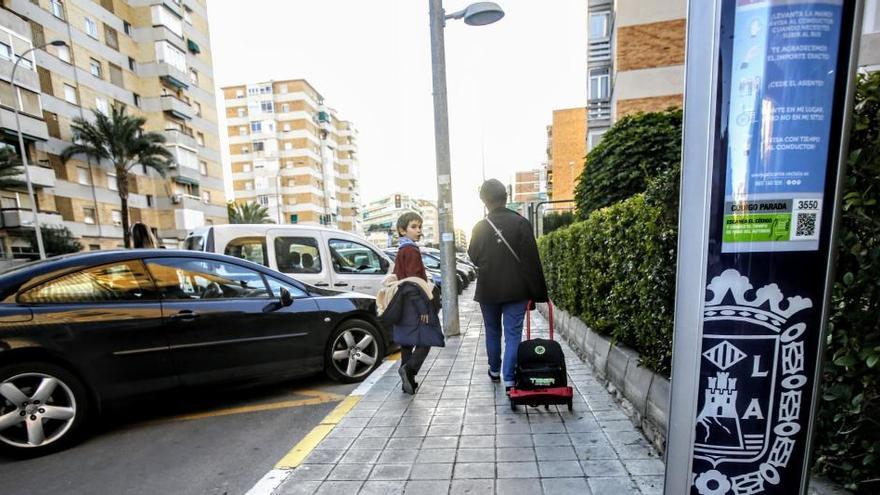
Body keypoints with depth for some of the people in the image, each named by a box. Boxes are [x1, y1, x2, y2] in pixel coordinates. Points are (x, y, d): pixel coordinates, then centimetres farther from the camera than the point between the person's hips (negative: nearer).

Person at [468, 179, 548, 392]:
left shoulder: (480, 227, -4)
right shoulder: (520, 223, -9)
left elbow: (474, 257, 7)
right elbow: (532, 260, -9)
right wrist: (538, 292, -4)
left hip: (488, 290, 2)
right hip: (516, 290, -2)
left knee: (493, 332, 18)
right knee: (513, 335, 5)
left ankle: (495, 370, 35)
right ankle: (509, 379, 3)